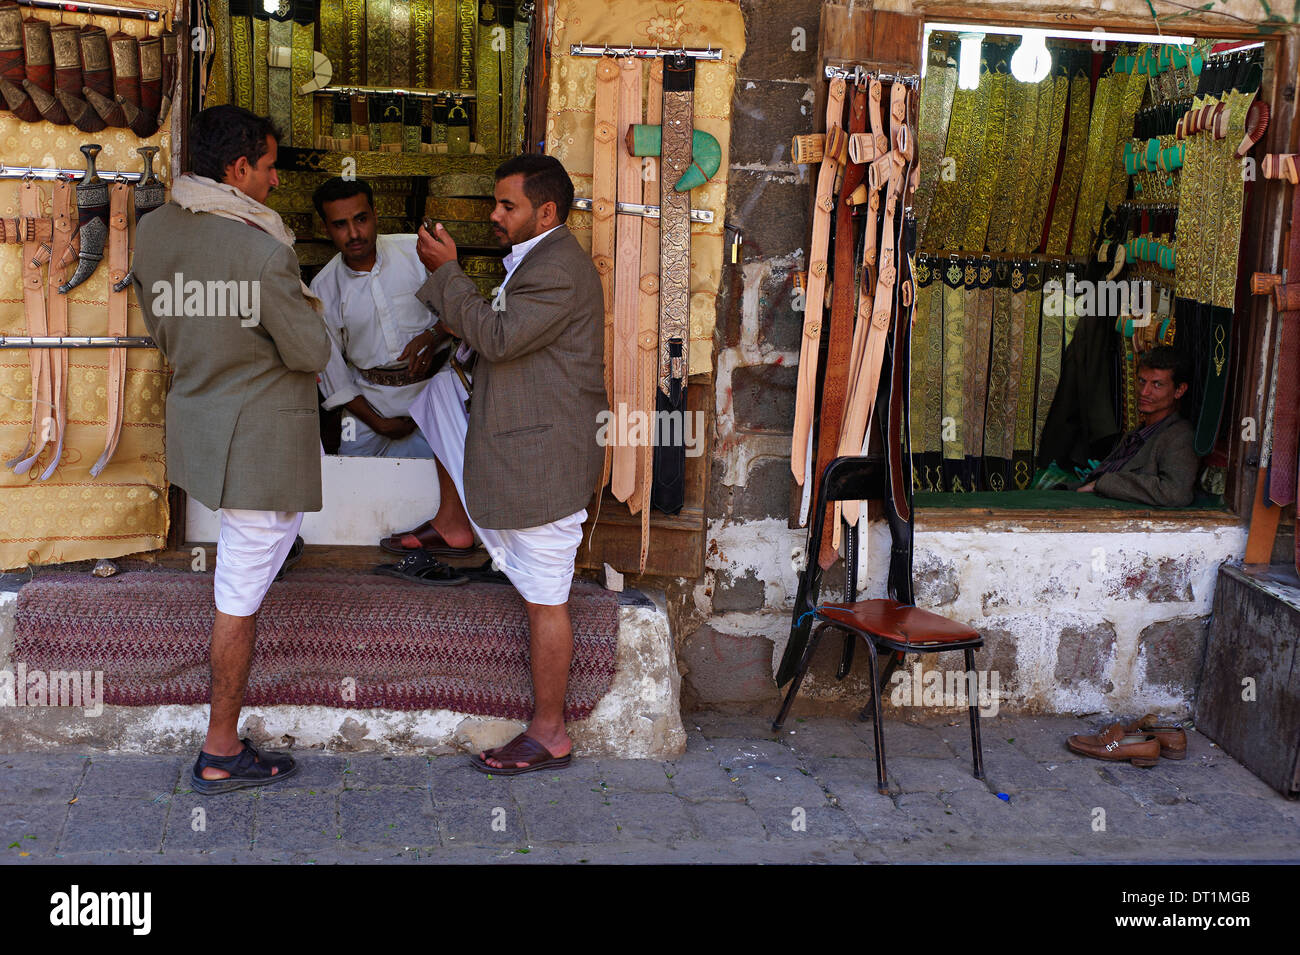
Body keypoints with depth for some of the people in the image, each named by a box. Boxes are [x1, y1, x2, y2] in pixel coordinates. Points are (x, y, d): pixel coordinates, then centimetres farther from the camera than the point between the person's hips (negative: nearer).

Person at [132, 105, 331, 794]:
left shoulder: (152, 233, -1)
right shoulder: (265, 253, -24)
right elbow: (311, 353, -15)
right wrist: (306, 312, 6)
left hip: (195, 421, 8)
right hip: (261, 439, -7)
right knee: (241, 595, 1)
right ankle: (221, 755, 12)